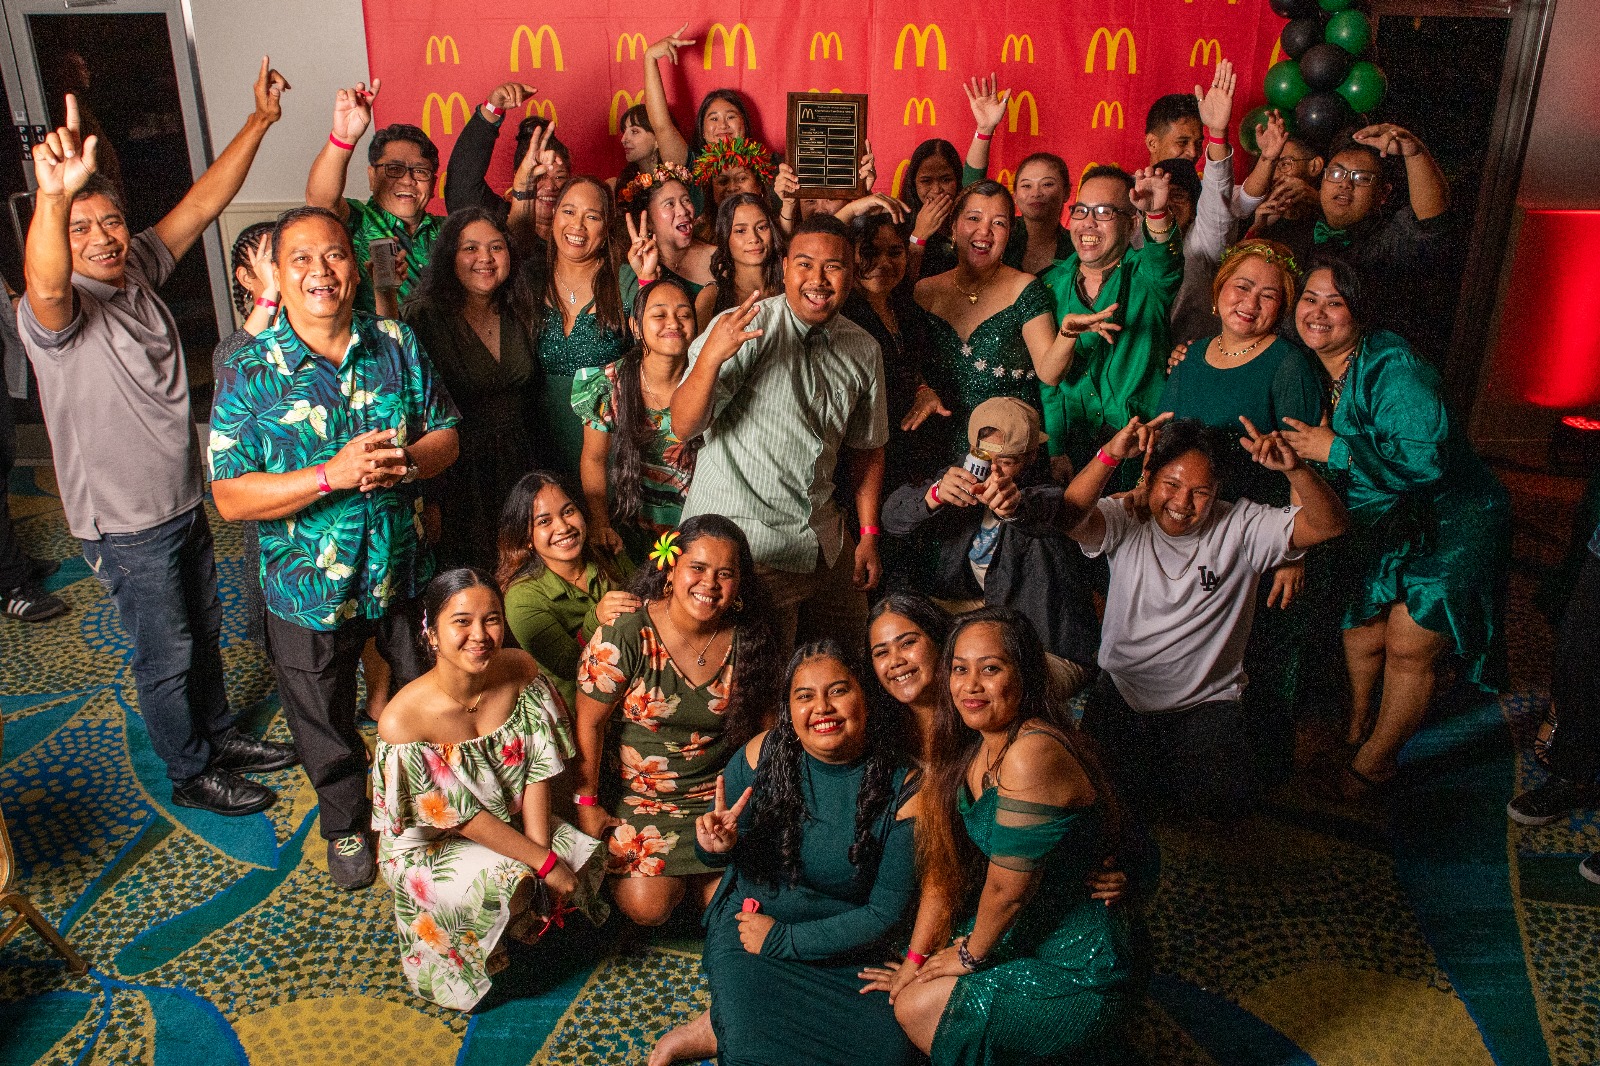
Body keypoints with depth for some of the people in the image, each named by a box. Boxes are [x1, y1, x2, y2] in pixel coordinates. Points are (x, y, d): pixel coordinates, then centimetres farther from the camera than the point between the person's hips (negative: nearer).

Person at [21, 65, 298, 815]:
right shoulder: (57, 310, -22)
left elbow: (203, 202, -2)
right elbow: (44, 287, -47)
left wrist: (261, 119, -6)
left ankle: (219, 734, 44)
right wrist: (53, 197, -65)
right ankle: (192, 774, 28)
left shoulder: (139, 269, -1)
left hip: (184, 501, 7)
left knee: (204, 630, 23)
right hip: (125, 526, -7)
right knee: (166, 655, 9)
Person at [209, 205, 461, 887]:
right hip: (311, 591, -2)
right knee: (326, 727, 19)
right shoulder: (249, 372, -14)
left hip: (404, 572, 2)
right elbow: (231, 496, -17)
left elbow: (446, 434, 1)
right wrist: (333, 475, -29)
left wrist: (405, 461, -22)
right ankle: (346, 826, 47)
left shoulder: (397, 345, -5)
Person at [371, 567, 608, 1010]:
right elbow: (461, 816, -23)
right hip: (427, 843, -5)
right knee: (504, 884, -30)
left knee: (586, 856, -14)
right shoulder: (403, 720, -29)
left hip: (511, 819, 5)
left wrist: (540, 846, -20)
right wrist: (543, 862, -22)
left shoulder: (520, 671, -16)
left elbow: (538, 769, -10)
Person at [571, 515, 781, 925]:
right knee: (647, 907, -14)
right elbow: (589, 724, -11)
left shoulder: (747, 640, -7)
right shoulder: (626, 635, -18)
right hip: (635, 795, -2)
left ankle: (689, 874, 23)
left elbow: (762, 722, 5)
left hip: (717, 797, 3)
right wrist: (586, 803, -8)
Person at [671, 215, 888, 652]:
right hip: (742, 540, -6)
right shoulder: (747, 328, -13)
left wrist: (868, 535, 12)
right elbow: (684, 426, -20)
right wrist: (711, 356, -37)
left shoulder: (864, 350, 5)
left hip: (823, 540, 6)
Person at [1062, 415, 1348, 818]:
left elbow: (1329, 524, -15)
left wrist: (1295, 468, -34)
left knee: (1222, 798, -18)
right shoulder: (1125, 520, -7)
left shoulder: (1240, 527, -5)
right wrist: (1110, 454, -43)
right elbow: (1070, 518, -28)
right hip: (1123, 692, 0)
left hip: (1206, 700, 0)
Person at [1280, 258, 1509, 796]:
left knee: (1408, 648, -2)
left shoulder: (1391, 365, -25)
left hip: (1446, 525, -7)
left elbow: (1426, 458, -33)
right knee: (1361, 634, 13)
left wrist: (1334, 449, -29)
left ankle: (1371, 764, 18)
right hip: (1376, 528, 7)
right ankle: (1356, 731, 40)